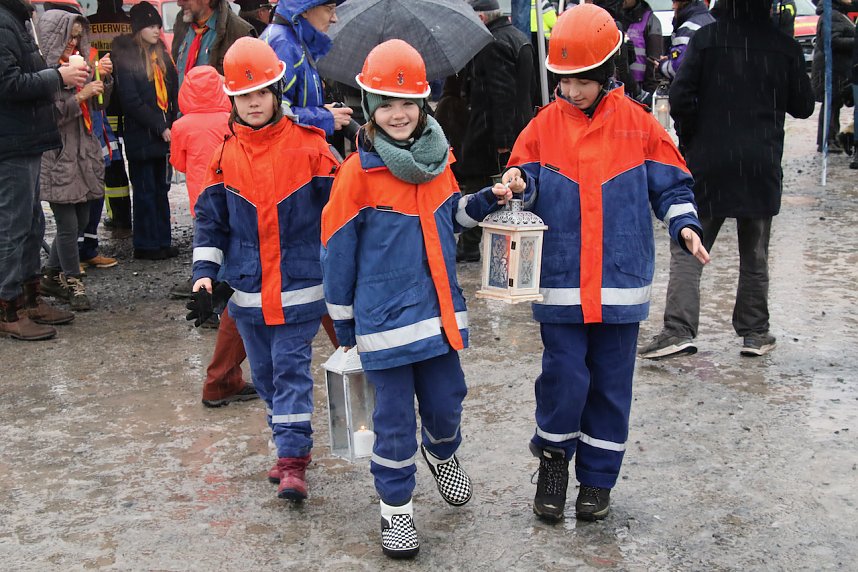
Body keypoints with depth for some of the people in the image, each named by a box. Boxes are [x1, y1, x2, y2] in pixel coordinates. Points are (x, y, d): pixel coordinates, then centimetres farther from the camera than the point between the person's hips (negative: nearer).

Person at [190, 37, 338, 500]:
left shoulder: (308, 146, -7)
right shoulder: (225, 154, 3)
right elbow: (210, 219, 8)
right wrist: (204, 272, -2)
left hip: (299, 285, -4)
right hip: (247, 289, 4)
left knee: (291, 368, -5)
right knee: (265, 372, 13)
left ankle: (293, 460, 0)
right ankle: (290, 445, 27)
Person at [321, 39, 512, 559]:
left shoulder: (438, 160, 4)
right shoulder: (357, 172, -12)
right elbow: (337, 250, -6)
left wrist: (488, 200, 3)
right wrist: (344, 324, -1)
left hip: (439, 311, 5)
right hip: (385, 319, -4)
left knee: (446, 402, 15)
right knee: (395, 419, 5)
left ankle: (442, 453, 49)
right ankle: (396, 510, 23)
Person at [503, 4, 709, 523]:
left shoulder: (638, 124, 1)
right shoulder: (544, 125, 1)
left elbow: (670, 187, 6)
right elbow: (528, 191, 5)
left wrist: (684, 224, -11)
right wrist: (519, 188, -17)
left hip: (620, 281, 1)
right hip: (560, 283, 0)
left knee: (611, 384, 9)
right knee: (564, 377, -3)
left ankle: (598, 479, 26)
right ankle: (554, 458, 25)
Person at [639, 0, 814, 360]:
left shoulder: (706, 39, -6)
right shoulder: (784, 47, 0)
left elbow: (681, 98, -11)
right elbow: (803, 107, 7)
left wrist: (690, 142, 4)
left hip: (708, 163, -2)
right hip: (762, 166, 2)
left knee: (687, 249, 3)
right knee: (754, 254, 14)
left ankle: (678, 330, -8)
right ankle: (755, 333, 19)